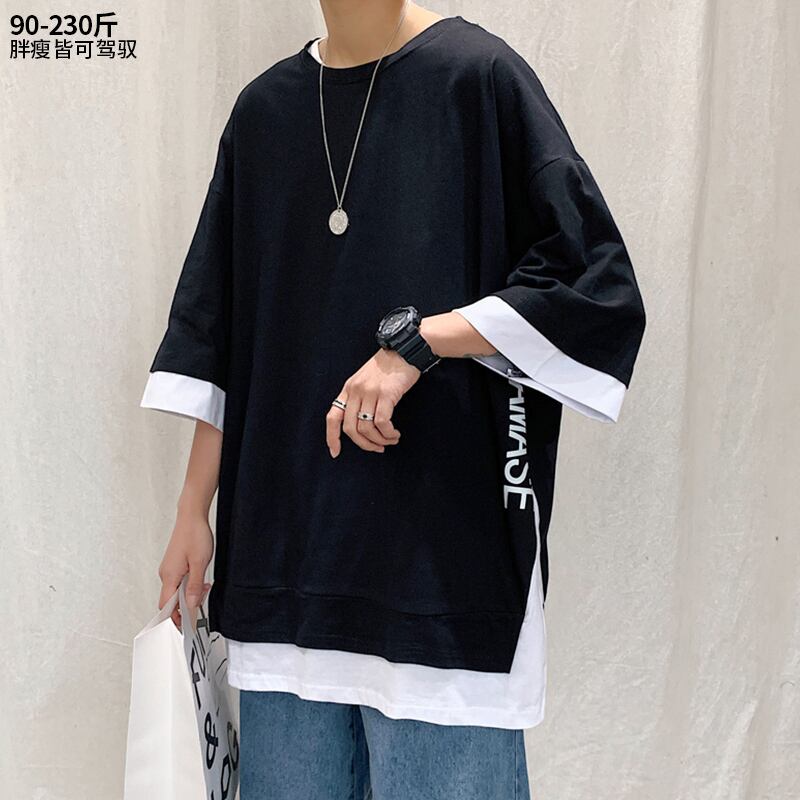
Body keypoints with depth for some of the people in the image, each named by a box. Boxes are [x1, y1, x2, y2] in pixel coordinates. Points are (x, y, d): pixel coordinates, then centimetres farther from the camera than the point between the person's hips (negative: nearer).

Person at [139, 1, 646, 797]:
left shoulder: (478, 75, -3)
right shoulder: (264, 107, 12)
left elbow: (596, 281, -7)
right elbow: (221, 334, 14)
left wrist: (416, 341, -16)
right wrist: (193, 512, 11)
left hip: (440, 545, -5)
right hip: (283, 544, 5)